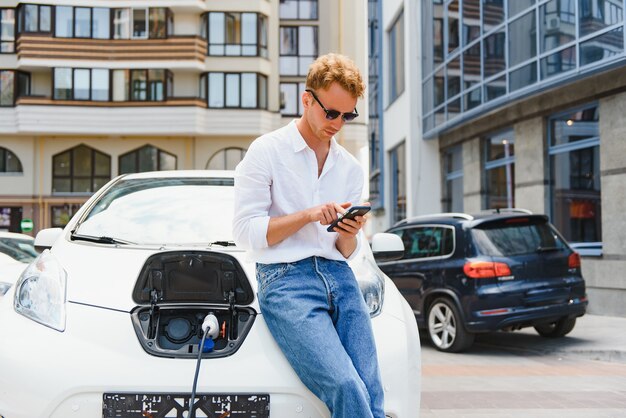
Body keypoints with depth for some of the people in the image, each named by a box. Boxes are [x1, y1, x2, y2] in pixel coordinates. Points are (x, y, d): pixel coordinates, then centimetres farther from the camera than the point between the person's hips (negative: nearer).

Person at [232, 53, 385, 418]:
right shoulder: (267, 151, 2)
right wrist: (307, 216, -12)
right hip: (286, 279, -5)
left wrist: (350, 234, -5)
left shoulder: (351, 168, 17)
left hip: (340, 277, 5)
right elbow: (246, 231, -4)